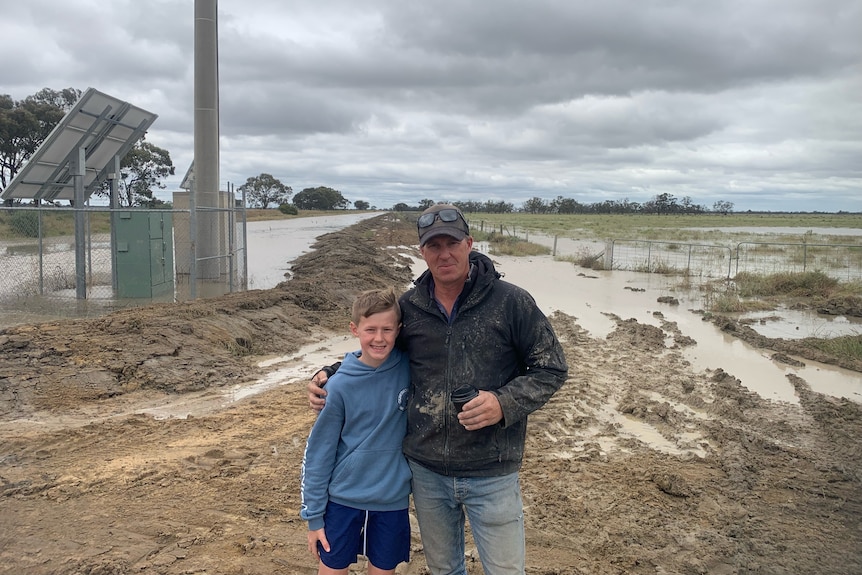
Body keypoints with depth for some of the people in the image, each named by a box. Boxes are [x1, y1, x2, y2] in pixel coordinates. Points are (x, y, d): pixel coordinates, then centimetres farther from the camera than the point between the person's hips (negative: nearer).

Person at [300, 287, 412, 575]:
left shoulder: (409, 368, -9)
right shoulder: (340, 385, -14)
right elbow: (318, 452, -7)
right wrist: (313, 514, -3)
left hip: (393, 500, 2)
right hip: (343, 498, -1)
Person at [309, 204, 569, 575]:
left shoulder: (511, 301, -11)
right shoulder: (408, 306, -1)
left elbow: (551, 368, -6)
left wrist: (505, 403, -21)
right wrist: (328, 375, 1)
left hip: (491, 474, -3)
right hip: (426, 471, 3)